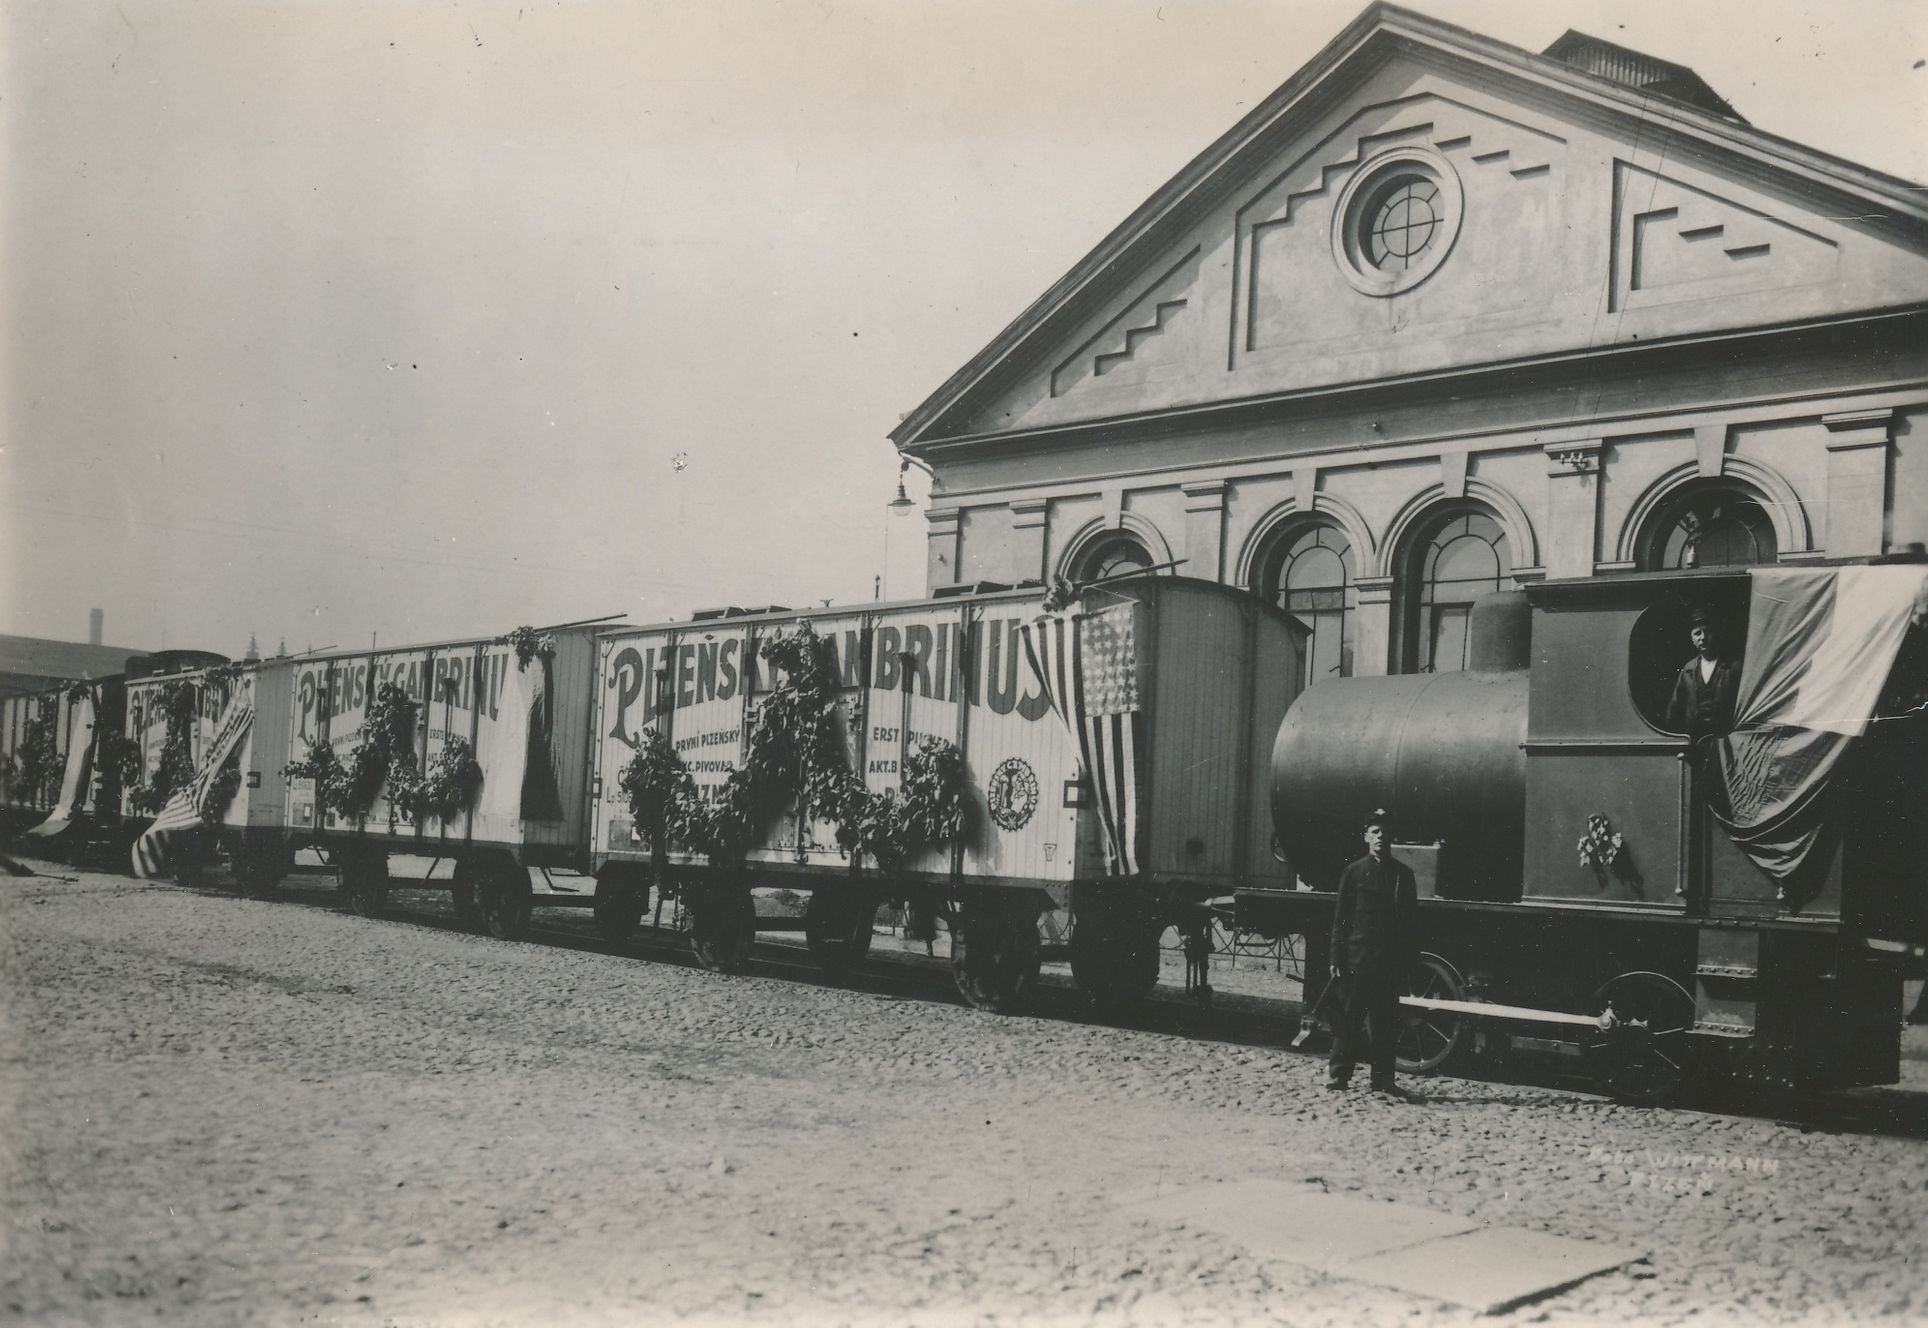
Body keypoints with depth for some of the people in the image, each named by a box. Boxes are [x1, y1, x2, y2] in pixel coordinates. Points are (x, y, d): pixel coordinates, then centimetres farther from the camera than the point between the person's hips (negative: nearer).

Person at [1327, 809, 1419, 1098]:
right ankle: (1338, 1074, 8)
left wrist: (1411, 959, 4)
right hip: (1356, 958, -2)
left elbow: (1412, 920, 10)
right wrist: (1336, 958, -4)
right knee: (1348, 1018, 0)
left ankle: (1382, 1079, 8)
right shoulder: (1354, 872, 3)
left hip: (1391, 960, 2)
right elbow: (1339, 918, 2)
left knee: (1386, 1020, 3)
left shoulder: (1403, 874, 9)